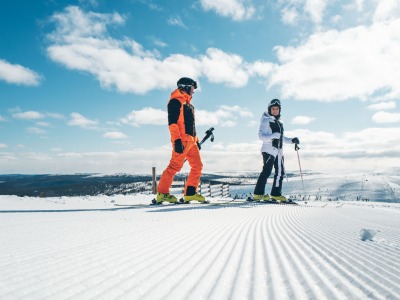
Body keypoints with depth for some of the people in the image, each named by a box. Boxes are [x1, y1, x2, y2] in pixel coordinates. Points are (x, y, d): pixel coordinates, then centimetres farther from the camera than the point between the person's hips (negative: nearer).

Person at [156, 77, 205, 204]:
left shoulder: (188, 104, 25)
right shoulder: (175, 101, -4)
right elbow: (172, 122, -14)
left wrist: (196, 140, 23)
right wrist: (177, 140, -22)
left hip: (191, 141, 10)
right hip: (182, 141, -9)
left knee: (197, 166, 6)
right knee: (175, 166, -12)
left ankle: (190, 193, 11)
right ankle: (162, 193, -6)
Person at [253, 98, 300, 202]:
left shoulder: (278, 123, 22)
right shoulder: (266, 121, -3)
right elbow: (261, 136, -12)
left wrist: (292, 140, 17)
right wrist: (273, 136, -27)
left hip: (278, 150, 9)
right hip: (269, 149, -9)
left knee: (280, 172, 8)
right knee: (266, 171, -14)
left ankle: (276, 194, 16)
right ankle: (258, 194, -12)